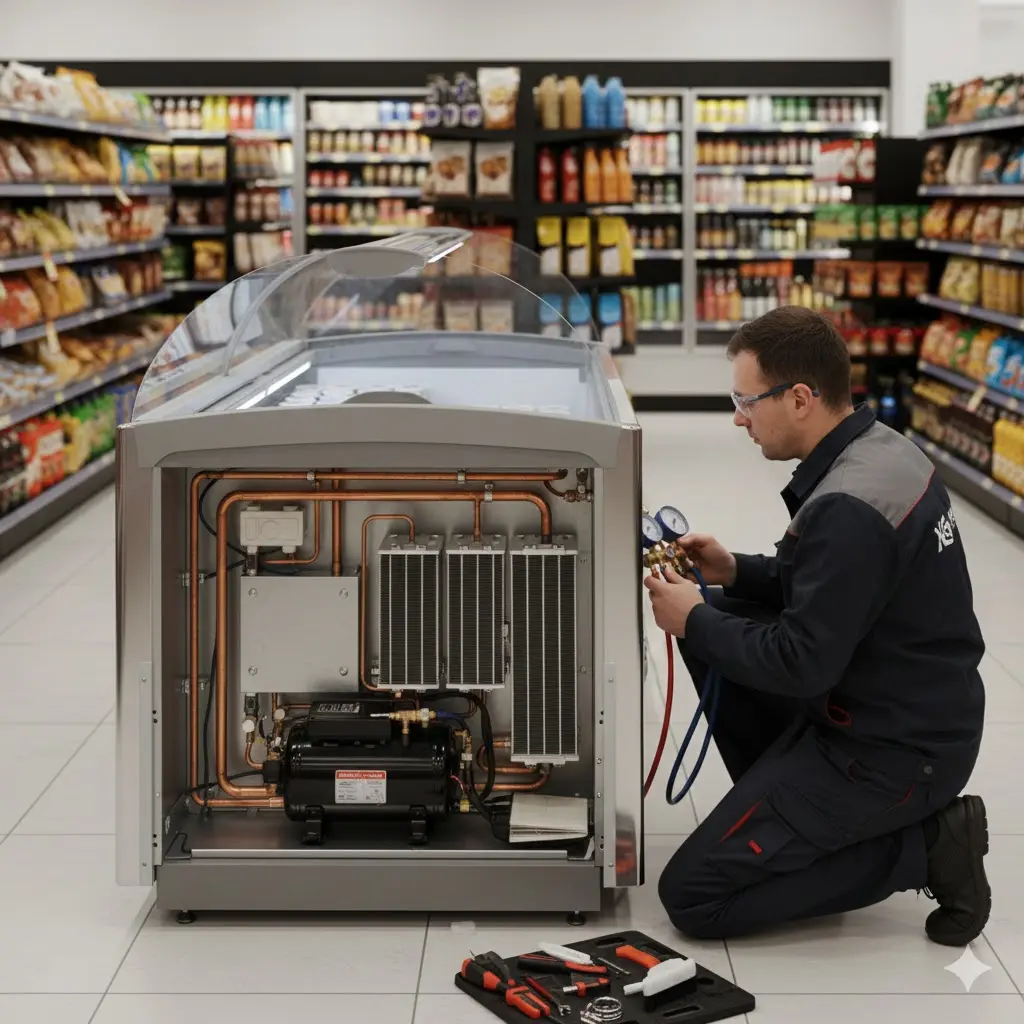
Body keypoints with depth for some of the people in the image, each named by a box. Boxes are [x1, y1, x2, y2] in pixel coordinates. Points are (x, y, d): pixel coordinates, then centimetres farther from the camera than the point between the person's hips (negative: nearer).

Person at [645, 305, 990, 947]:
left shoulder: (849, 508, -28)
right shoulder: (881, 449, 3)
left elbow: (802, 665, -25)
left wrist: (695, 622, -10)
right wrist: (735, 572, 7)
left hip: (894, 751, -10)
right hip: (919, 713, 10)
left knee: (693, 897, -8)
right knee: (718, 619, 15)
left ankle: (920, 846, -5)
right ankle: (784, 805, 18)